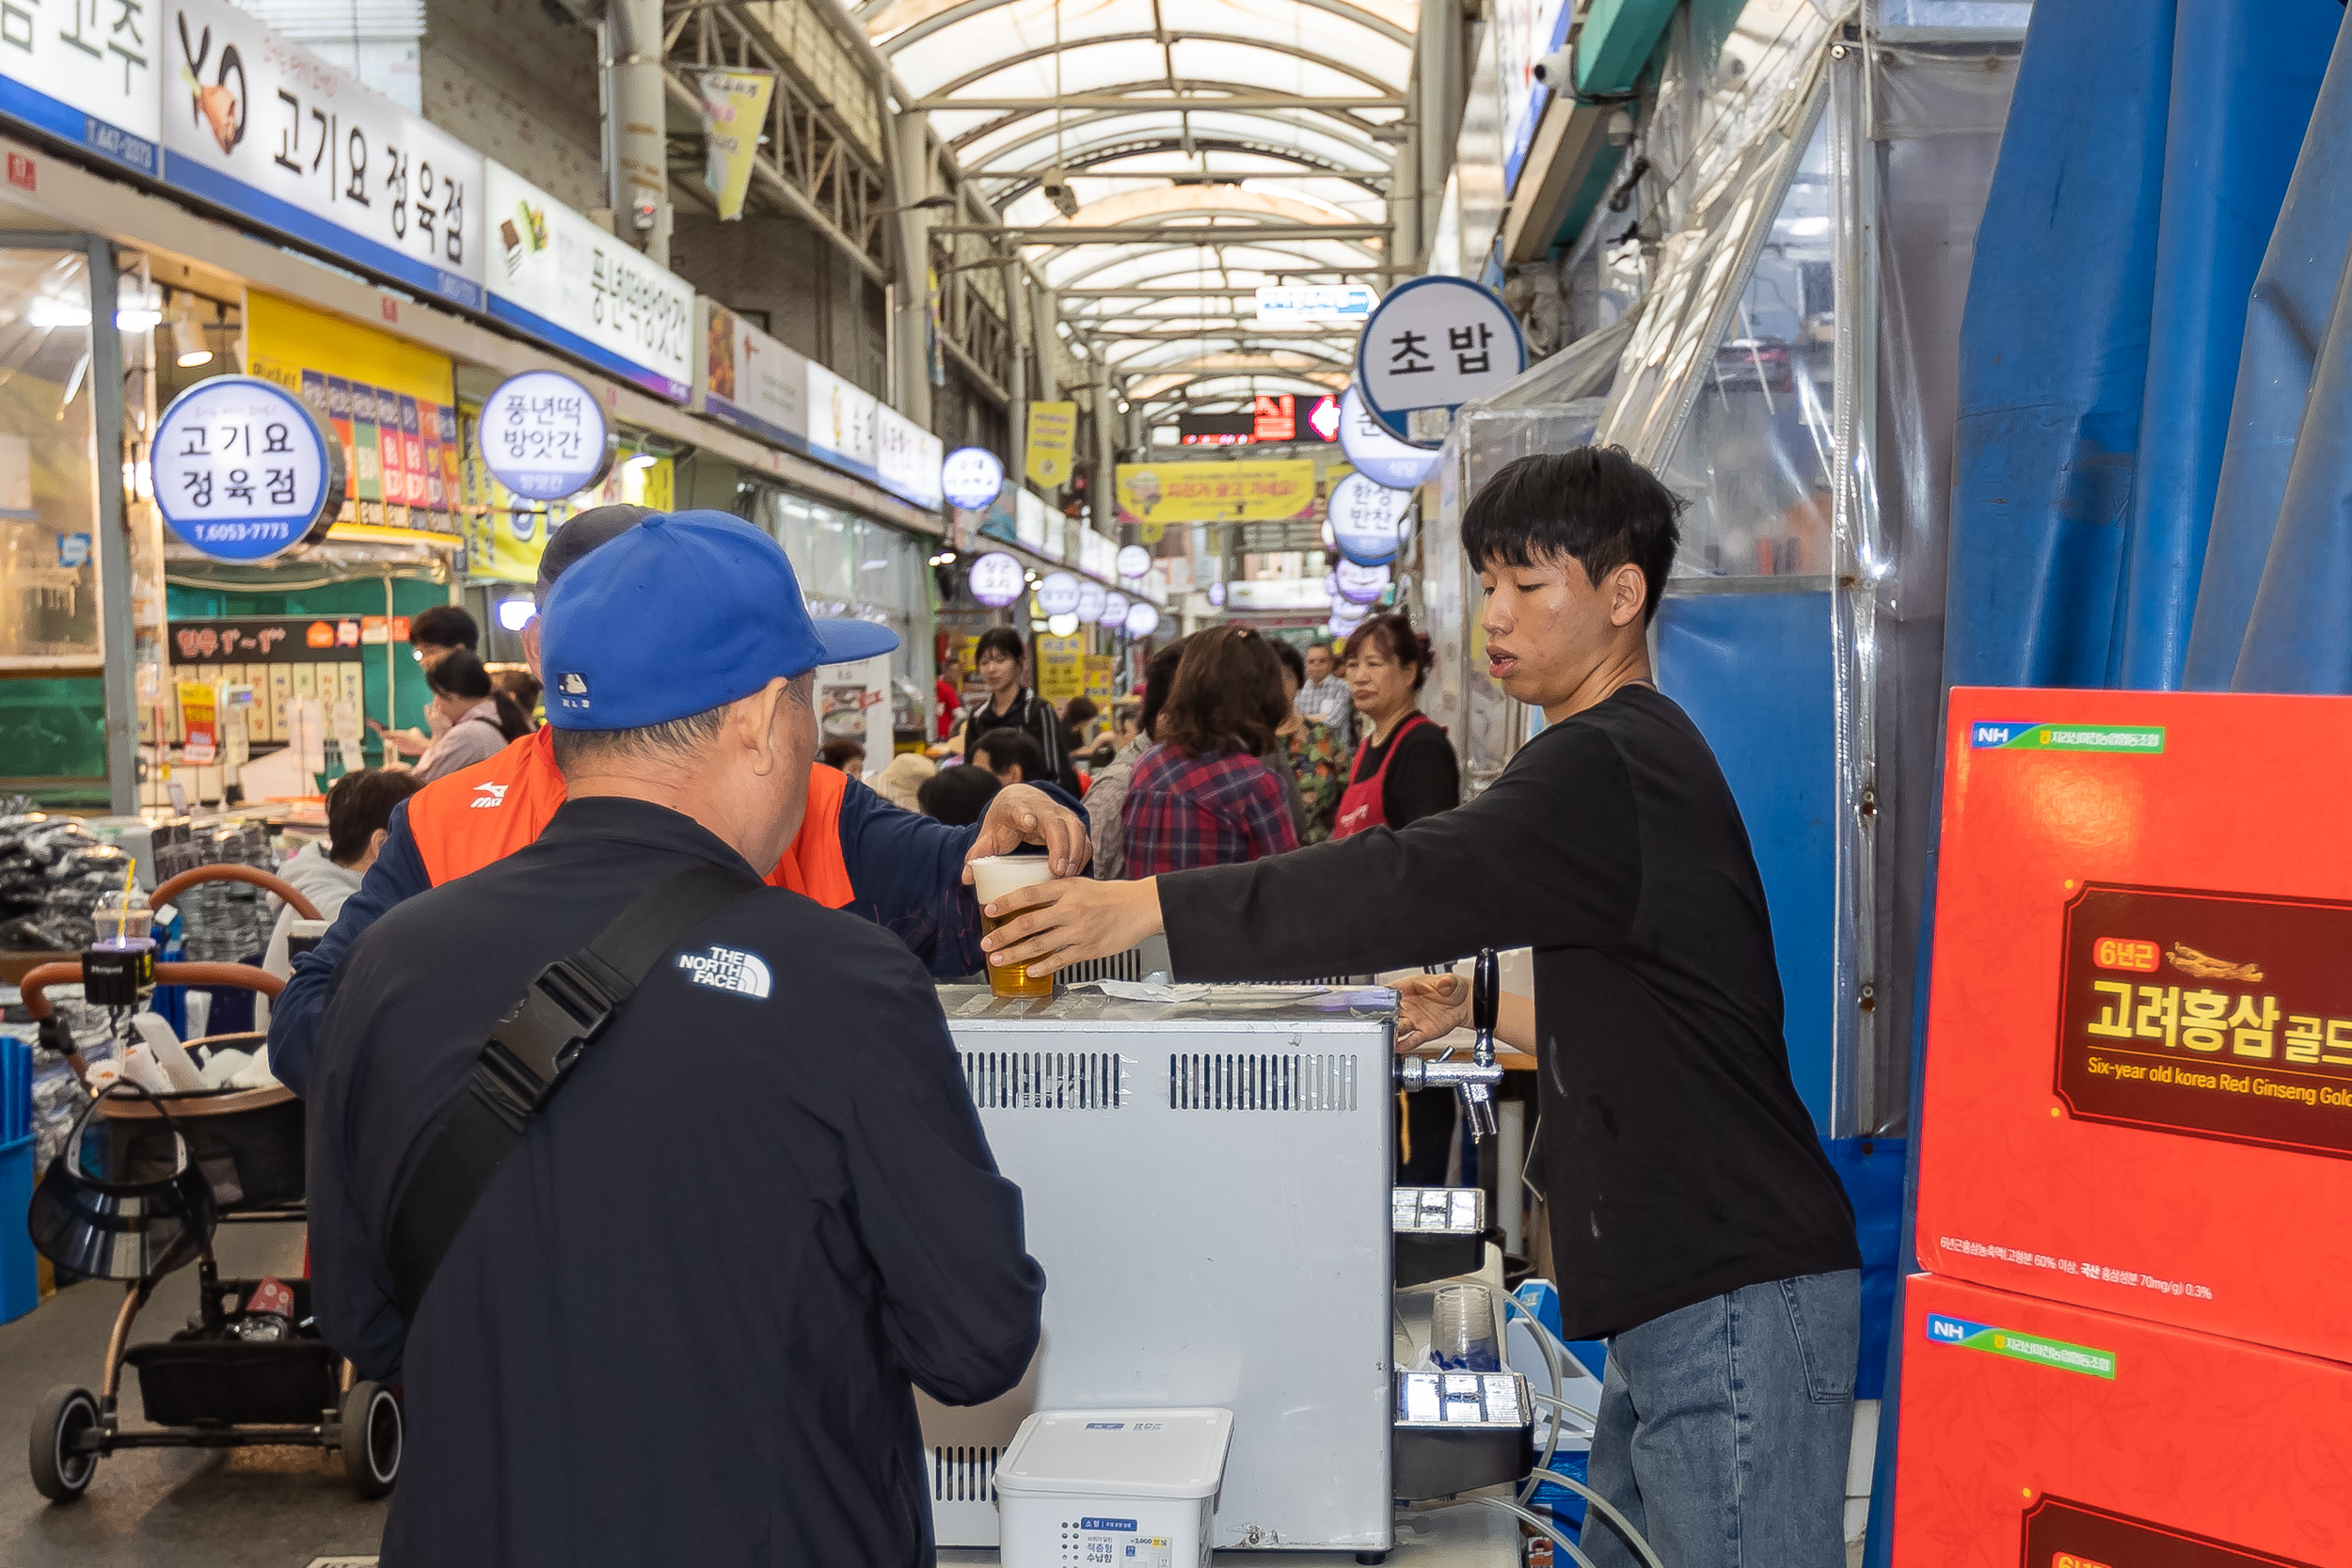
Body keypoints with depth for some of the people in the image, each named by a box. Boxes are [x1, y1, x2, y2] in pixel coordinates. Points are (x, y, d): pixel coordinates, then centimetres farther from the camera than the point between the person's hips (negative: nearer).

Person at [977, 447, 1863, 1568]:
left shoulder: (1608, 765, -16)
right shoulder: (1634, 753, 17)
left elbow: (1414, 885, -27)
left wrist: (1146, 906, -25)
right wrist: (1488, 1012, 17)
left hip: (1735, 1297, -10)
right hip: (1680, 1293, 10)